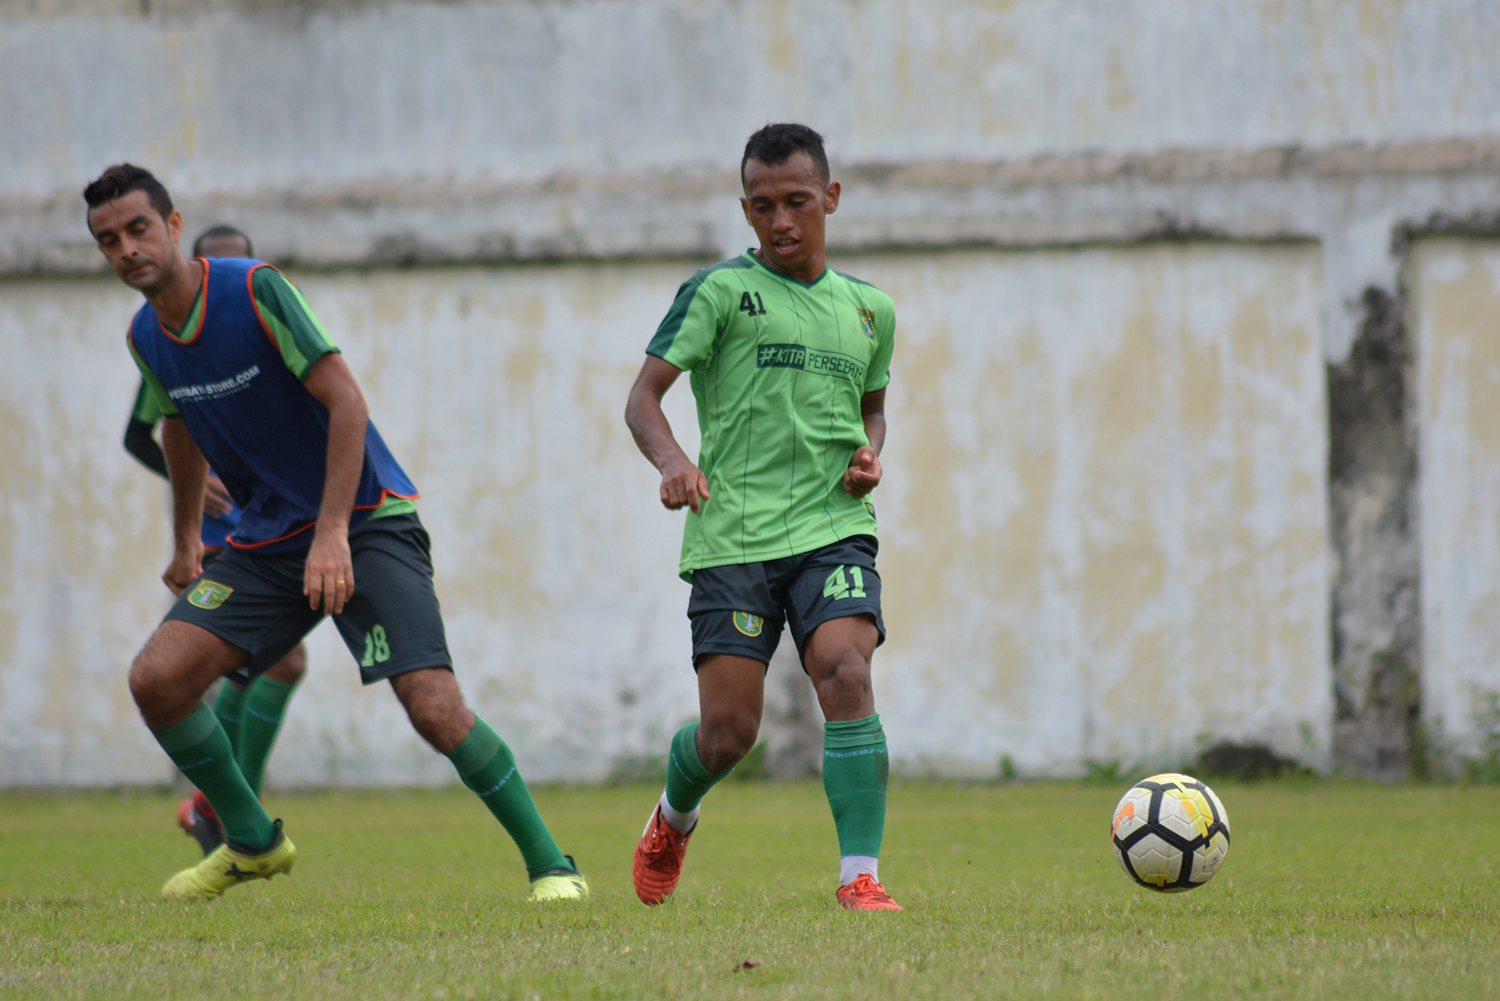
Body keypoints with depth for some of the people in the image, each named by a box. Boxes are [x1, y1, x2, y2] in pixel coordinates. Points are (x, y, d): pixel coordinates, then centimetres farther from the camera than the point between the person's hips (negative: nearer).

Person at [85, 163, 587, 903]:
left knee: (432, 706, -21)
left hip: (366, 522, -6)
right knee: (156, 679, -9)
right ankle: (251, 842, 12)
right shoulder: (146, 336, 4)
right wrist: (185, 542, 33)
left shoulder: (256, 290, -17)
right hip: (265, 542, 6)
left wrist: (332, 533, -26)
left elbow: (346, 401, -20)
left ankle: (549, 864, -8)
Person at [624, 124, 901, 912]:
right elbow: (644, 395, -2)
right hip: (733, 537, -2)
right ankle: (674, 817, 32)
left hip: (833, 528, 2)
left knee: (846, 676, -23)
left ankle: (860, 877, -20)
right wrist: (671, 461, -22)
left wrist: (870, 453, 7)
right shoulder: (720, 290, 1)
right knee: (728, 733, -3)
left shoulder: (869, 308, 14)